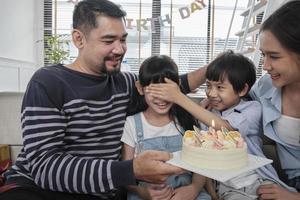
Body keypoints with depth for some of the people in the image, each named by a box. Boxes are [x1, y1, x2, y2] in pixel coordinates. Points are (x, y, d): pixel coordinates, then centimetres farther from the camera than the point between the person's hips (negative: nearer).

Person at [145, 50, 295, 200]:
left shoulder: (253, 109, -8)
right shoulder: (207, 112, 2)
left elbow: (223, 126, -26)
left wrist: (179, 98, -29)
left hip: (258, 181, -1)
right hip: (227, 185, 1)